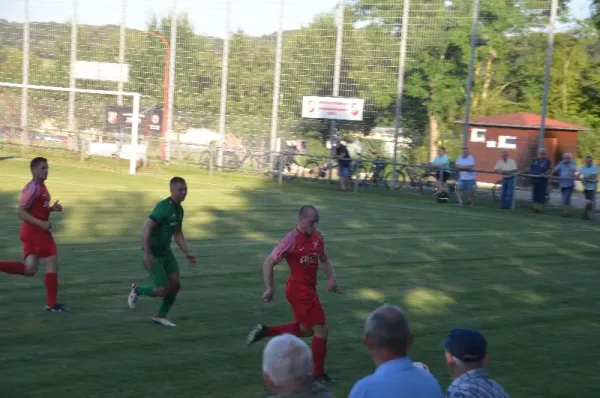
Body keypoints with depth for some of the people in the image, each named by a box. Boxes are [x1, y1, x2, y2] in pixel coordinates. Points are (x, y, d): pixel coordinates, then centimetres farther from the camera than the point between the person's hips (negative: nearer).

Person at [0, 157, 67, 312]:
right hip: (35, 231, -9)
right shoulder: (33, 187, -16)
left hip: (32, 231, 9)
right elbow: (21, 211, -21)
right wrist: (40, 223, -26)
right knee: (52, 264, -3)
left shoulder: (41, 186, 14)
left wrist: (52, 209, 8)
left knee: (29, 269, 7)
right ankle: (51, 304, 3)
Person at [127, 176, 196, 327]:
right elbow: (146, 229, -26)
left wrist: (187, 253, 9)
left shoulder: (179, 209, 6)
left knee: (175, 285, 4)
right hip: (153, 253, -8)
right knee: (162, 289, -9)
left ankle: (161, 316, 21)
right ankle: (137, 290, 19)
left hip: (166, 252, 8)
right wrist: (147, 254, -30)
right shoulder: (163, 207, -22)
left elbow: (178, 234, 17)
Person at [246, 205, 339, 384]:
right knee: (321, 329, -6)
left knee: (306, 330, 20)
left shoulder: (317, 237, 3)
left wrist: (331, 277, 2)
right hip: (298, 289, -8)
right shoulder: (292, 238, -17)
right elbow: (269, 263, -13)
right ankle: (318, 374, 7)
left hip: (309, 289, 9)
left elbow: (324, 260, 19)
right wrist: (270, 288, -14)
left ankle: (264, 331, 27)